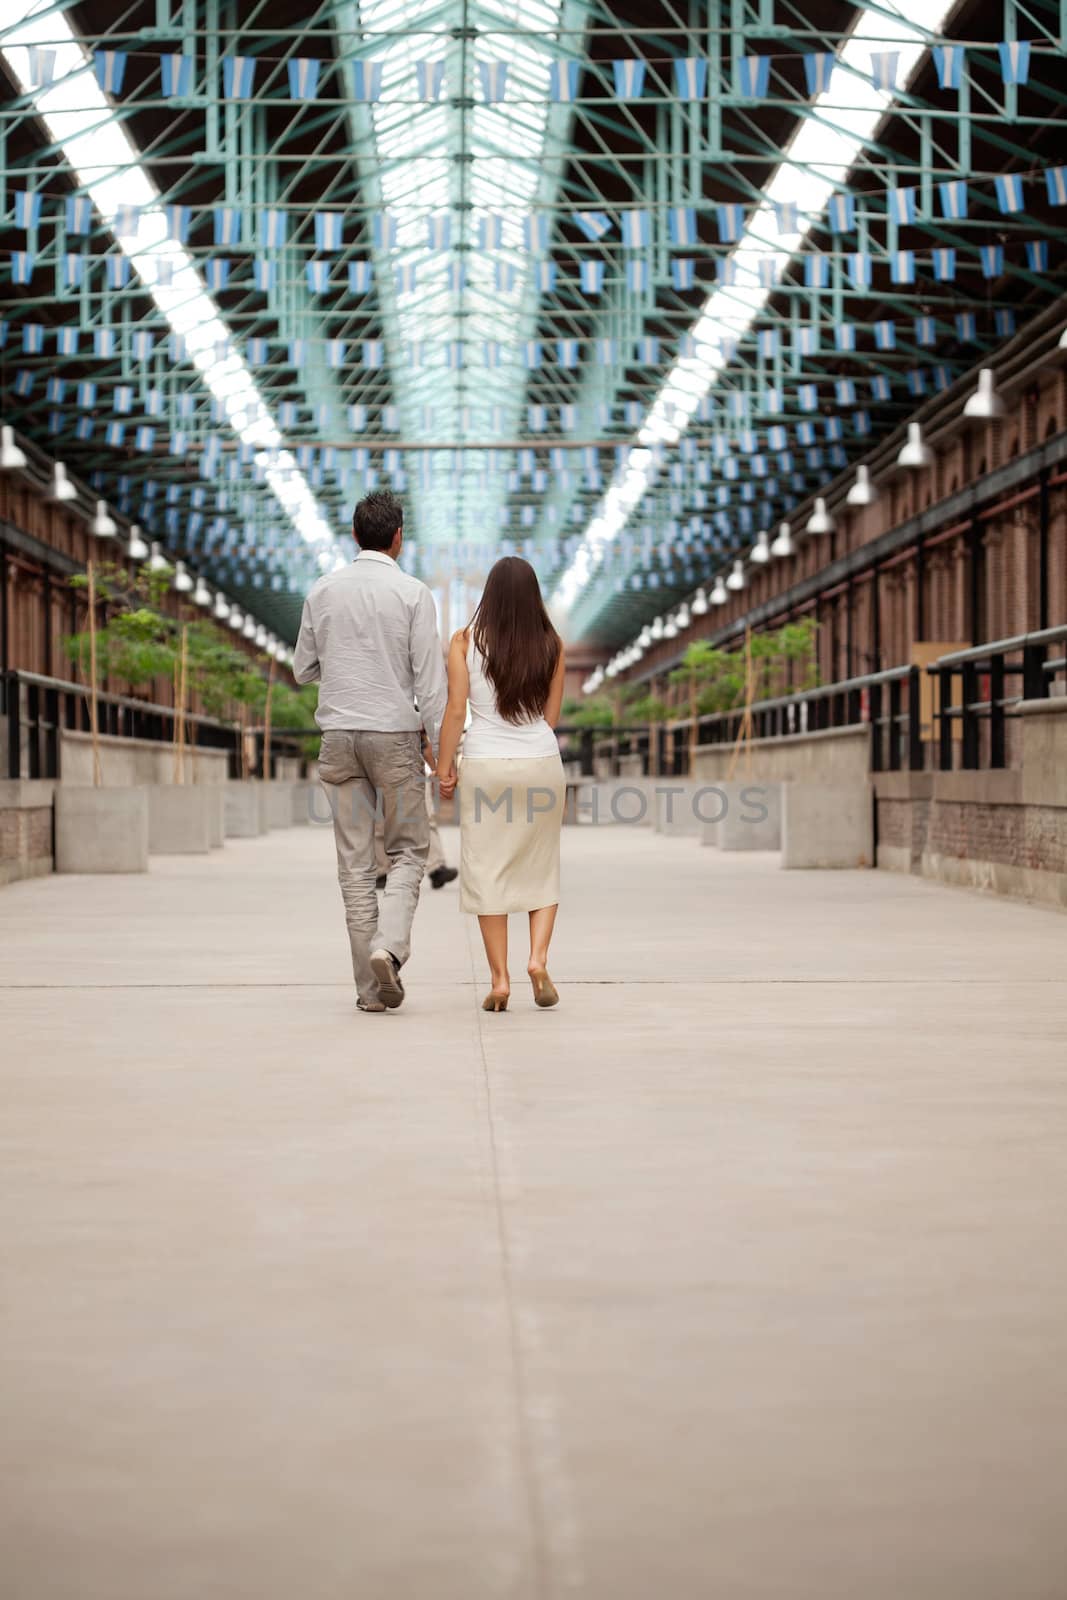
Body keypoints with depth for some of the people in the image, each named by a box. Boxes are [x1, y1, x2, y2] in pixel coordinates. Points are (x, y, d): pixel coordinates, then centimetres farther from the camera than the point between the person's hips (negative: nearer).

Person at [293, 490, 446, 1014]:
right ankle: (388, 948, -14)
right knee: (407, 852, 10)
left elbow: (303, 669, 12)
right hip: (395, 734, -3)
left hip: (338, 734, 3)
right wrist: (437, 743, -4)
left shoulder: (323, 591, 4)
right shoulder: (412, 593, -6)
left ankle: (371, 987, 5)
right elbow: (429, 676, -9)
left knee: (355, 862, 6)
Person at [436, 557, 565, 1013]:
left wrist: (444, 766, 1)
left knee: (486, 872, 5)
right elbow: (551, 715, 8)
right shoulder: (551, 645, 3)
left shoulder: (465, 641, -3)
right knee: (541, 869, 14)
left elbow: (456, 710, -6)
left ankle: (499, 978, 3)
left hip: (484, 764, -1)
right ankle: (538, 958, -4)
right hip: (541, 761, 1)